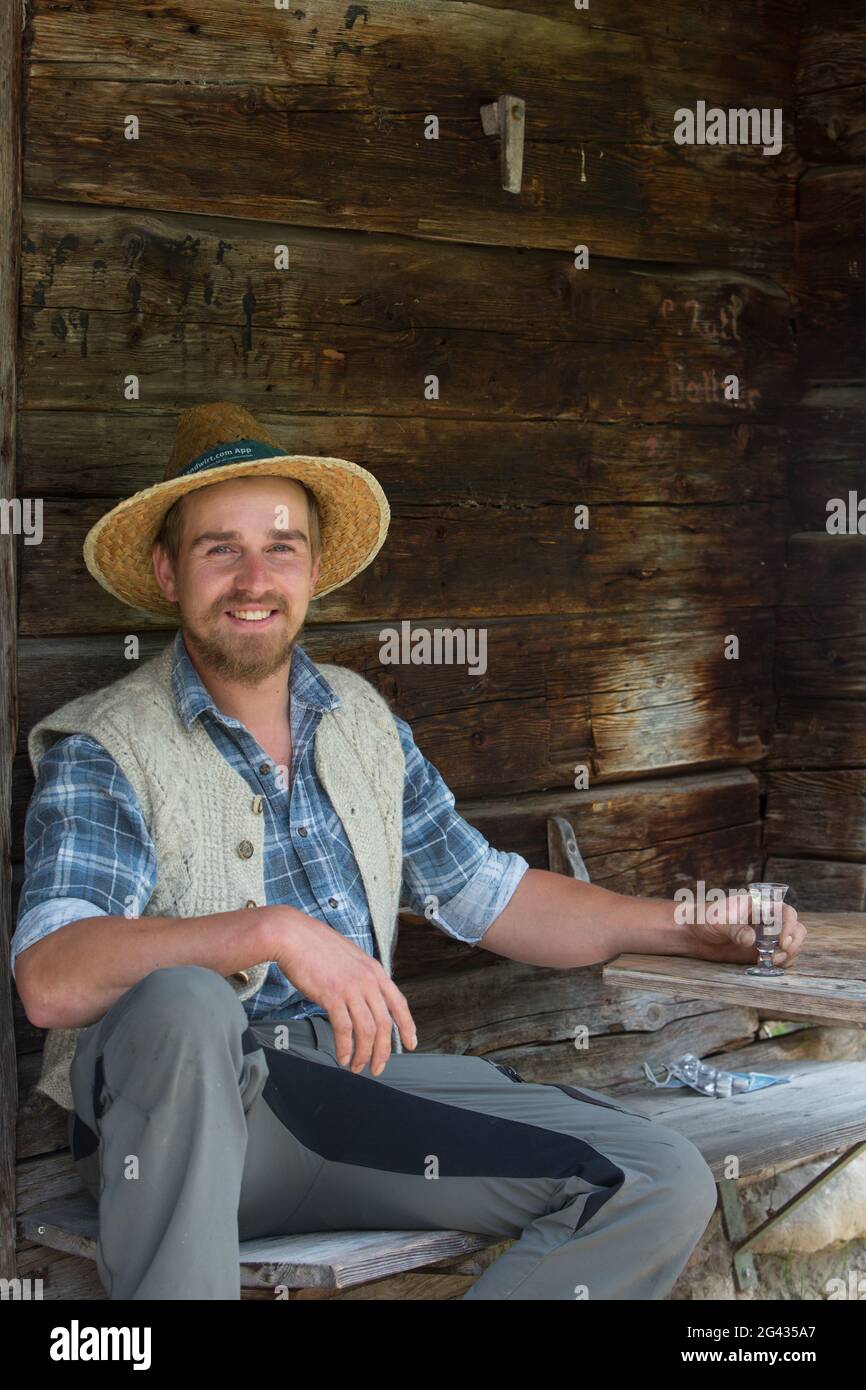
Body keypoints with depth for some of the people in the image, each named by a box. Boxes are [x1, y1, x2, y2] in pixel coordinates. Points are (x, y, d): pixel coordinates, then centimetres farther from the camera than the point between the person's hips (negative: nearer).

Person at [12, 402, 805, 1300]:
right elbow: (51, 980, -22)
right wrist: (274, 932, -32)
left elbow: (491, 896, 21)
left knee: (663, 1184, -13)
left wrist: (697, 927, 14)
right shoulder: (101, 751, -6)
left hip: (359, 1079, 5)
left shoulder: (363, 722, 14)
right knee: (179, 1002, -40)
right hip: (179, 1124, -5)